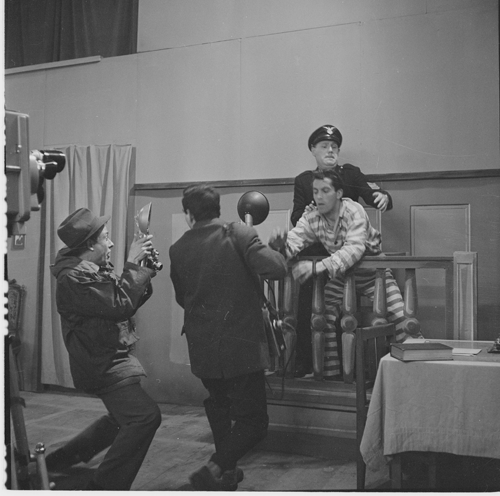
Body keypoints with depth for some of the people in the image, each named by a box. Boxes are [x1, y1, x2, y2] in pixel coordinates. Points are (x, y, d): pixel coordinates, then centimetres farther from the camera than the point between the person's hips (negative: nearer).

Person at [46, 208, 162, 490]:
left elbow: (128, 302, 12)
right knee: (146, 416, -21)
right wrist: (133, 264, -21)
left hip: (110, 356, 11)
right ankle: (104, 486, -12)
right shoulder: (74, 277, -20)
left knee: (125, 418, 25)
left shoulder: (96, 270, 12)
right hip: (101, 363, -11)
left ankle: (59, 461, 35)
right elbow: (121, 305, -28)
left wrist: (144, 272, 0)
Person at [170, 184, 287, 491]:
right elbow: (276, 269, -20)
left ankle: (226, 472, 34)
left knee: (219, 408, 26)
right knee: (253, 420, 5)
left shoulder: (178, 250, 2)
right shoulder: (239, 235, -10)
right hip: (242, 346, -5)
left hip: (201, 348, 5)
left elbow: (182, 298, 12)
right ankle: (213, 471, -10)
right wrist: (275, 250, 1)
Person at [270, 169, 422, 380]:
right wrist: (280, 243, -49)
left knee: (400, 316, -14)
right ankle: (329, 374, 6)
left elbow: (355, 248, -41)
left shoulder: (354, 211, -26)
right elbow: (294, 240, -23)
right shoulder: (311, 217, -12)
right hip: (339, 273, 4)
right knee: (324, 317, -8)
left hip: (371, 269, -3)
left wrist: (318, 266, -53)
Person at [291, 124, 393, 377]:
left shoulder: (351, 174, 10)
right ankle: (303, 363, 9)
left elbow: (371, 194, -4)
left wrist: (383, 197, -26)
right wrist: (305, 214, -16)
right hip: (313, 256, 1)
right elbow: (295, 220, 7)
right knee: (306, 310, -3)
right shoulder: (303, 180, 11)